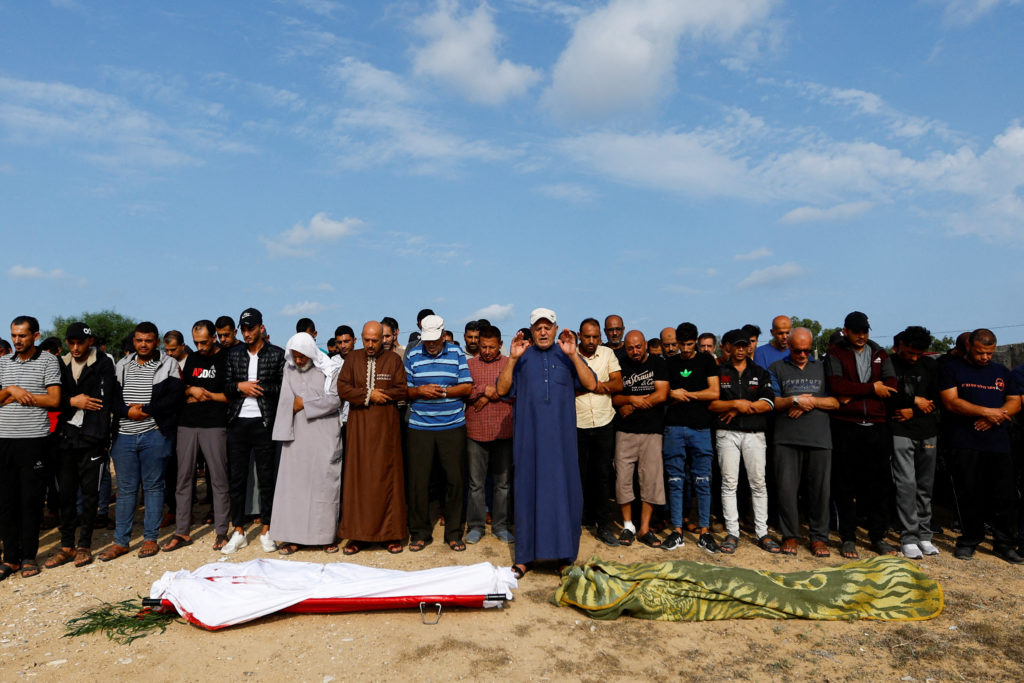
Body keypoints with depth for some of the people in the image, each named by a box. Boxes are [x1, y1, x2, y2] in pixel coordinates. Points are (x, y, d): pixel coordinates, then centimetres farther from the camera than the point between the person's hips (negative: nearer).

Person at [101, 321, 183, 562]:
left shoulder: (169, 365, 1)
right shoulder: (121, 366, 12)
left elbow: (175, 397, -8)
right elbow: (111, 396, 8)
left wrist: (145, 410, -12)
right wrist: (127, 411, -10)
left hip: (154, 434, -3)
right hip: (124, 435, 3)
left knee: (153, 486, 4)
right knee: (125, 488, 8)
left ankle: (150, 538, 14)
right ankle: (120, 541, 16)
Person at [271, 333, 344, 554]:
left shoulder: (329, 370, -3)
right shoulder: (289, 369, 9)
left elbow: (336, 399, -9)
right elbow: (286, 401, 11)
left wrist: (305, 403, -8)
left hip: (323, 436, -3)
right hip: (297, 435, 3)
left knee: (324, 483, 0)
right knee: (293, 482, 2)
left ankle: (329, 535, 9)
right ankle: (293, 537, 10)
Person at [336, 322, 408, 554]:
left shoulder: (393, 359, 5)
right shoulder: (353, 358, 9)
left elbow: (402, 390, -2)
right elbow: (342, 389, 0)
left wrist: (379, 394, -10)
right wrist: (369, 395, -9)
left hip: (386, 426, -1)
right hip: (359, 426, 1)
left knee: (387, 476, 0)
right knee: (358, 478, 1)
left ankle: (391, 534, 7)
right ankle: (359, 534, 9)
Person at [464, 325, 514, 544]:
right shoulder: (468, 364, 8)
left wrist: (490, 396, -9)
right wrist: (485, 390, -13)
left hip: (504, 432, 0)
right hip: (476, 432, 0)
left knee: (503, 482, 8)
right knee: (476, 483, 6)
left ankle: (500, 526, 21)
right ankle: (475, 526, 19)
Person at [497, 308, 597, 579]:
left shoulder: (567, 355, 9)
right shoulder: (522, 357, 9)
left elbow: (591, 384, -4)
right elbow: (502, 389, 0)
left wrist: (573, 354, -14)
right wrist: (512, 359, -12)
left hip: (561, 436, 0)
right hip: (528, 436, 0)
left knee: (563, 490, 2)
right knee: (527, 490, 4)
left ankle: (566, 554, 15)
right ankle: (524, 557, 14)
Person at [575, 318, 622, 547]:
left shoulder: (608, 354, 7)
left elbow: (618, 384, 1)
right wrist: (598, 385, -11)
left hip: (604, 423, 2)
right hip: (577, 424, -2)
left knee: (603, 475, 5)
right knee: (579, 475, 6)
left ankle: (603, 526, 14)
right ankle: (583, 517, 21)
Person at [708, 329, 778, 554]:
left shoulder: (760, 373, 11)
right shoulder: (719, 372, 8)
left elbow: (768, 403, -2)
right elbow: (711, 403, -1)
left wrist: (738, 409, -8)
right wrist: (736, 403, -13)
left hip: (755, 434, 1)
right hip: (727, 434, -1)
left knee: (758, 483, 3)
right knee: (729, 483, 0)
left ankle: (762, 533, 11)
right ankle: (732, 533, 7)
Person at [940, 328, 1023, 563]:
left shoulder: (1002, 372, 17)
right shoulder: (952, 369, 4)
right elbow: (951, 402, -6)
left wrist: (995, 417, -9)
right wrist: (987, 411, -13)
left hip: (999, 444, 3)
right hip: (966, 444, -3)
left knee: (1004, 495, 2)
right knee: (969, 494, 1)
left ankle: (1005, 544, 13)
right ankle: (969, 541, 12)